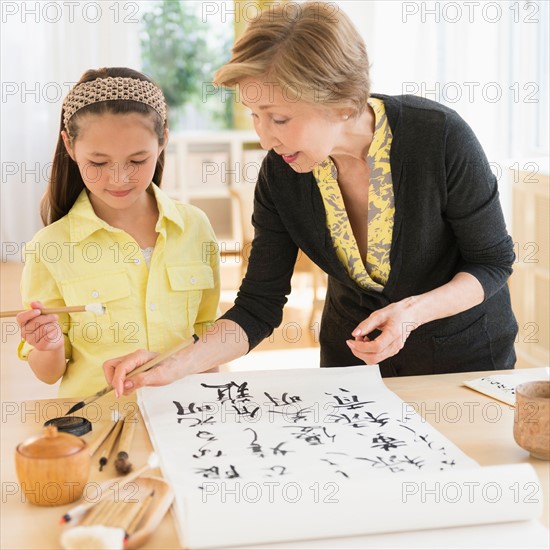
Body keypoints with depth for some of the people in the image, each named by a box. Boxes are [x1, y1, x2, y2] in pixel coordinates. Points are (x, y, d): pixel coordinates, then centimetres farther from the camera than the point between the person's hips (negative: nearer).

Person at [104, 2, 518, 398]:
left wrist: (413, 311, -34)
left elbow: (493, 262, -16)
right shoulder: (280, 173, -18)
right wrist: (175, 367, -29)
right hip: (353, 354, 3)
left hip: (464, 353, -2)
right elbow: (258, 306, -13)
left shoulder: (440, 137, -28)